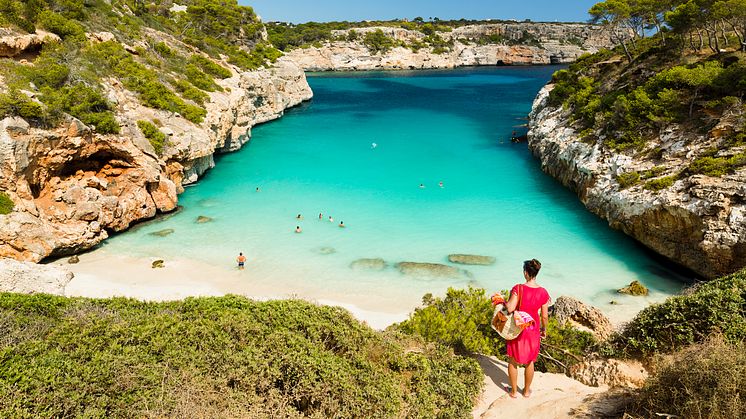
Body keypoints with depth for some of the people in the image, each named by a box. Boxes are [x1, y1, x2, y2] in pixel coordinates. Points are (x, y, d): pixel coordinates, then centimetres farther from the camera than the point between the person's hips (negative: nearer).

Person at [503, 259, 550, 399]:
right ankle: (526, 390, 37)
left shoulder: (518, 288, -22)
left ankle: (514, 391, 30)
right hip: (533, 330, 3)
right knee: (529, 362, 22)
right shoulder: (543, 292, -12)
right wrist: (544, 329, 14)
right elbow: (544, 316, -4)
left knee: (513, 361, 17)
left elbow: (510, 308, -28)